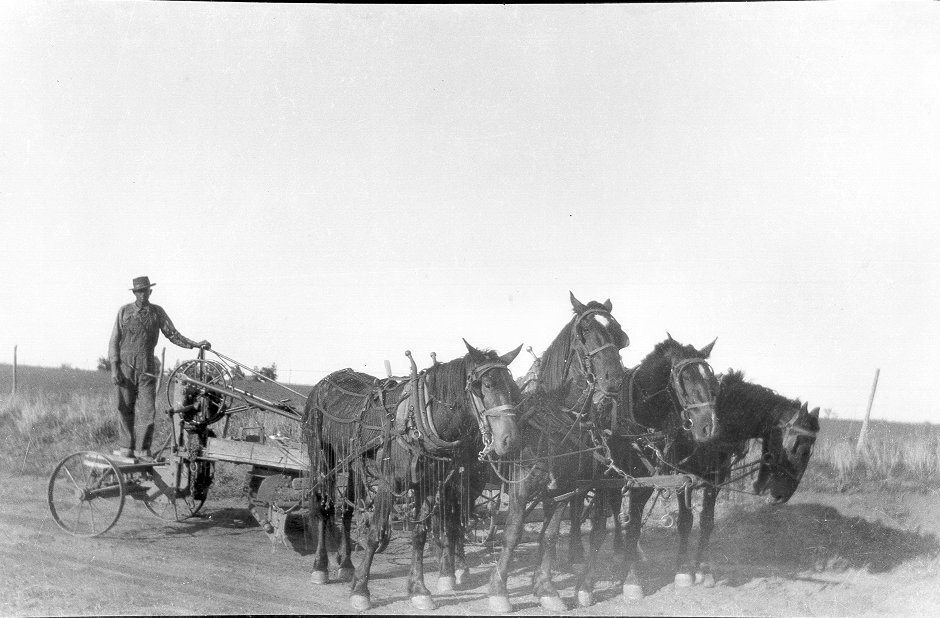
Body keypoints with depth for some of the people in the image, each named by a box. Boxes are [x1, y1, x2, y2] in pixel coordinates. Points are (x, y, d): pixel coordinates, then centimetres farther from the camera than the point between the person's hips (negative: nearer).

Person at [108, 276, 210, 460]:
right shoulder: (124, 311, 4)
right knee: (126, 409, 1)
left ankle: (143, 450, 5)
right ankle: (127, 448, 9)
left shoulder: (157, 312, 8)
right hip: (125, 366, -1)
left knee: (149, 411, -4)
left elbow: (172, 334, 11)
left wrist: (195, 344, -1)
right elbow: (115, 340, 4)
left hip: (146, 368, 1)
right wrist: (114, 367, -4)